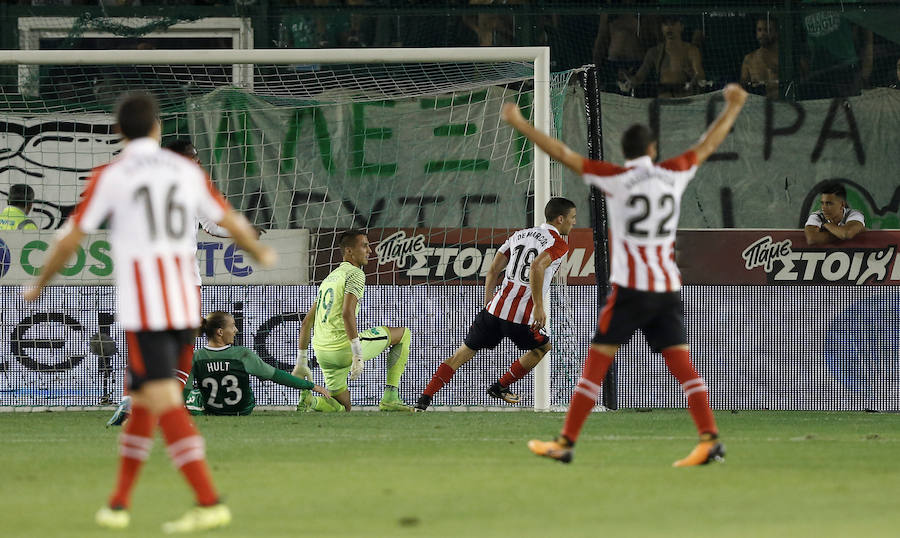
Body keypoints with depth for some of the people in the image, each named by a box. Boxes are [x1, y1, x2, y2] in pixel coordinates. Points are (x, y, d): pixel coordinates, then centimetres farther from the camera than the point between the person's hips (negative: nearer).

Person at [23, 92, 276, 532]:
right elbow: (233, 223, 18)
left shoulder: (109, 177, -3)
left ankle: (209, 503, -19)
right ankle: (118, 504, 19)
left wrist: (39, 285, 16)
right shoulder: (188, 171, 9)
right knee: (142, 401, 16)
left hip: (142, 311, -5)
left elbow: (70, 239, -1)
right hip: (186, 307, 5)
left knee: (166, 405, -9)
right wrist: (261, 254, 39)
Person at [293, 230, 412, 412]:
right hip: (344, 347, -8)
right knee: (403, 333, 10)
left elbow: (306, 323, 24)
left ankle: (310, 400, -9)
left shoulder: (329, 278, 23)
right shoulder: (355, 274, -4)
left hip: (322, 353, 8)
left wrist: (301, 363, 26)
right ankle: (390, 398, 4)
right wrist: (358, 355, -21)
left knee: (341, 410, 21)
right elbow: (347, 313, -20)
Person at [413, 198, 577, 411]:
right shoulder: (558, 244, -3)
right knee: (542, 347, 25)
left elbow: (492, 271, 19)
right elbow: (536, 267, -23)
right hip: (522, 318, -5)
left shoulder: (520, 235, 19)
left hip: (495, 307, 5)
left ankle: (424, 399, 3)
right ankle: (500, 387, 25)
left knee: (462, 354, 12)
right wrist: (538, 307, -21)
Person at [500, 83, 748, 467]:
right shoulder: (674, 175, 7)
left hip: (630, 287, -4)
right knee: (681, 364, 1)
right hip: (669, 287, 4)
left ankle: (566, 443, -1)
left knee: (596, 363, -1)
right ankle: (710, 439, -12)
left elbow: (563, 154, -5)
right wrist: (733, 108, 38)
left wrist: (519, 124, 1)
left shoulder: (617, 179, -4)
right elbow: (708, 145, 23)